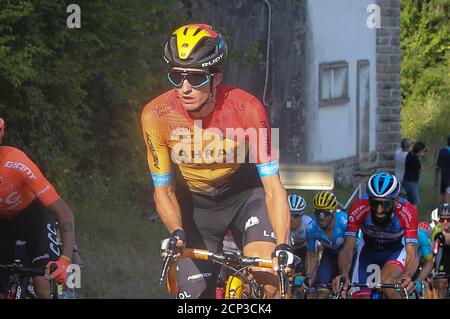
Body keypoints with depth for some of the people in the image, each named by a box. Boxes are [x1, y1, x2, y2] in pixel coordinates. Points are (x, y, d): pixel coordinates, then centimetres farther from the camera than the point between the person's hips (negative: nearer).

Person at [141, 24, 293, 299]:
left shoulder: (248, 109, -29)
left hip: (244, 195, -1)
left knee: (269, 272, -27)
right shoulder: (156, 116, -25)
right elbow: (163, 190, -15)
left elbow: (273, 188, -28)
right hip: (194, 205, 2)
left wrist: (283, 247, -41)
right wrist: (176, 232, -34)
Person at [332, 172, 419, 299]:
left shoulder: (407, 212, -34)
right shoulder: (358, 209, -32)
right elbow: (347, 249, -29)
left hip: (396, 250, -2)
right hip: (368, 250, 2)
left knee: (386, 284, -32)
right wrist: (343, 274, -49)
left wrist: (406, 277, -57)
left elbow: (412, 254, -36)